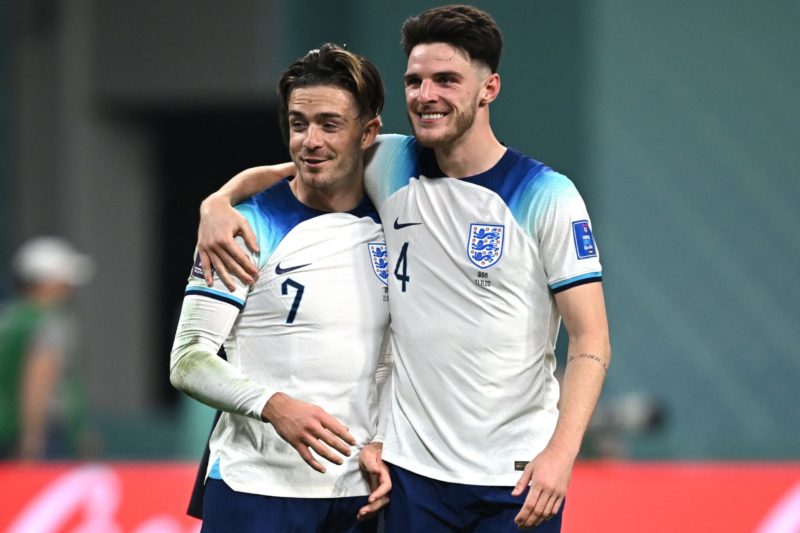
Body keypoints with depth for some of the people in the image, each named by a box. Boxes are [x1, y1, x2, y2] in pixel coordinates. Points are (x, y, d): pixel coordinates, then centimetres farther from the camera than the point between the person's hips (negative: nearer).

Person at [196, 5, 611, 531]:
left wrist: (561, 452, -20)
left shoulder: (548, 196, -5)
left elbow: (591, 338, -7)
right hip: (415, 468, 3)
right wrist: (218, 202, -6)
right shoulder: (393, 167, 6)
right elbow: (278, 174, 18)